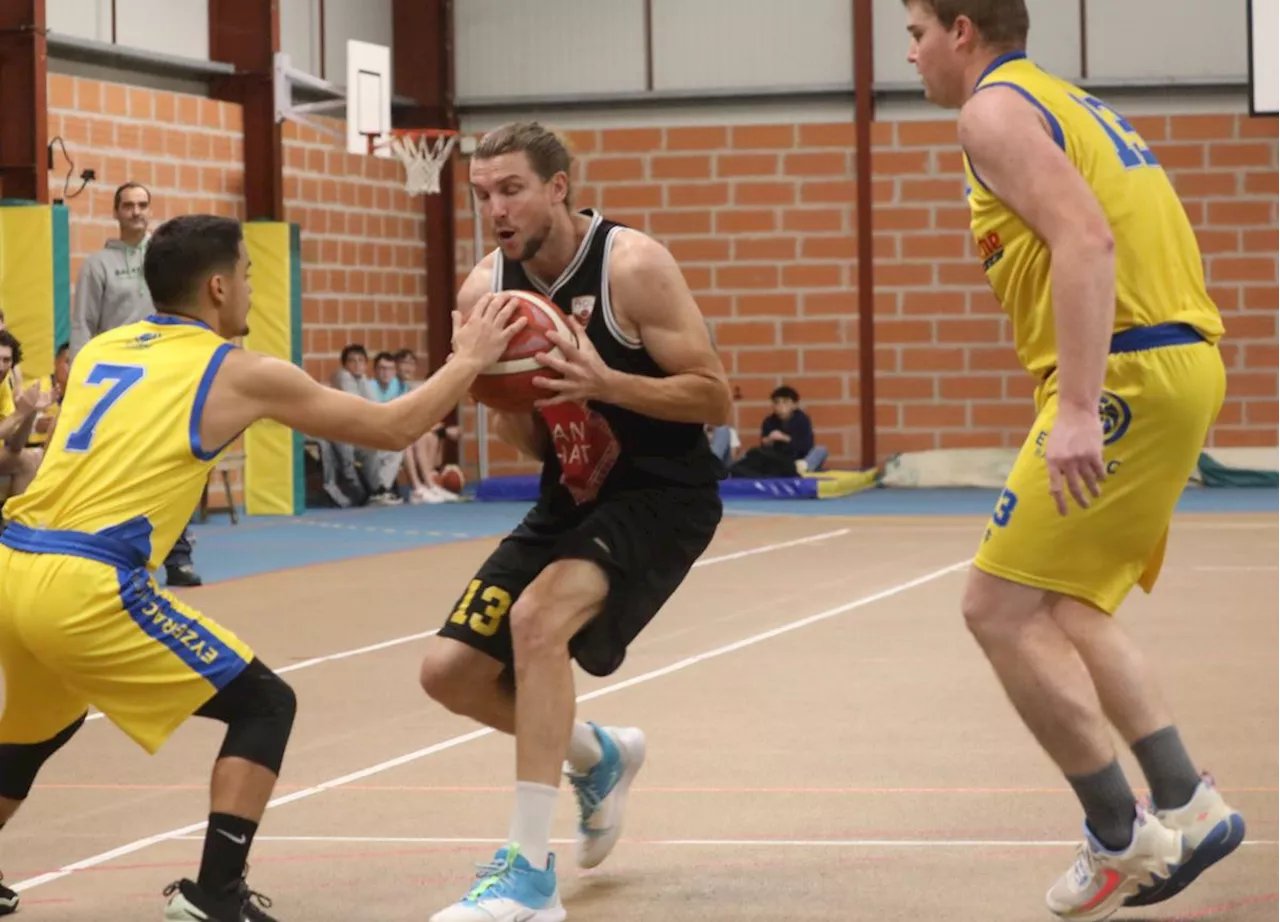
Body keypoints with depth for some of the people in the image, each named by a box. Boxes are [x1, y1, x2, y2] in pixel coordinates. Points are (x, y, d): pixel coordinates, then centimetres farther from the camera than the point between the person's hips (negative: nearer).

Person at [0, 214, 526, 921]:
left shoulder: (99, 350, 20)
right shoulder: (241, 373, 3)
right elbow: (395, 427, 10)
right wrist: (469, 360, 23)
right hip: (85, 587, -7)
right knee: (262, 705, 6)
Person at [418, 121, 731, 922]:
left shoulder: (631, 266, -18)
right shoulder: (485, 290, -2)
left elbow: (715, 399, -18)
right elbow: (526, 442, 6)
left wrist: (602, 382, -31)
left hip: (662, 495, -7)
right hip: (571, 499, 7)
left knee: (537, 617, -30)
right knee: (451, 670, 0)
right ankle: (599, 756, 30)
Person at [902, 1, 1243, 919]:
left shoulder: (995, 109, -6)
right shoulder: (1067, 103, 23)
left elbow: (1086, 241, -21)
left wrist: (1077, 408, -27)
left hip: (1129, 373, -10)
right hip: (1181, 361, 10)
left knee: (1002, 607, -6)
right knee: (1069, 608, 18)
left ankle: (1123, 840, -2)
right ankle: (1186, 806, 14)